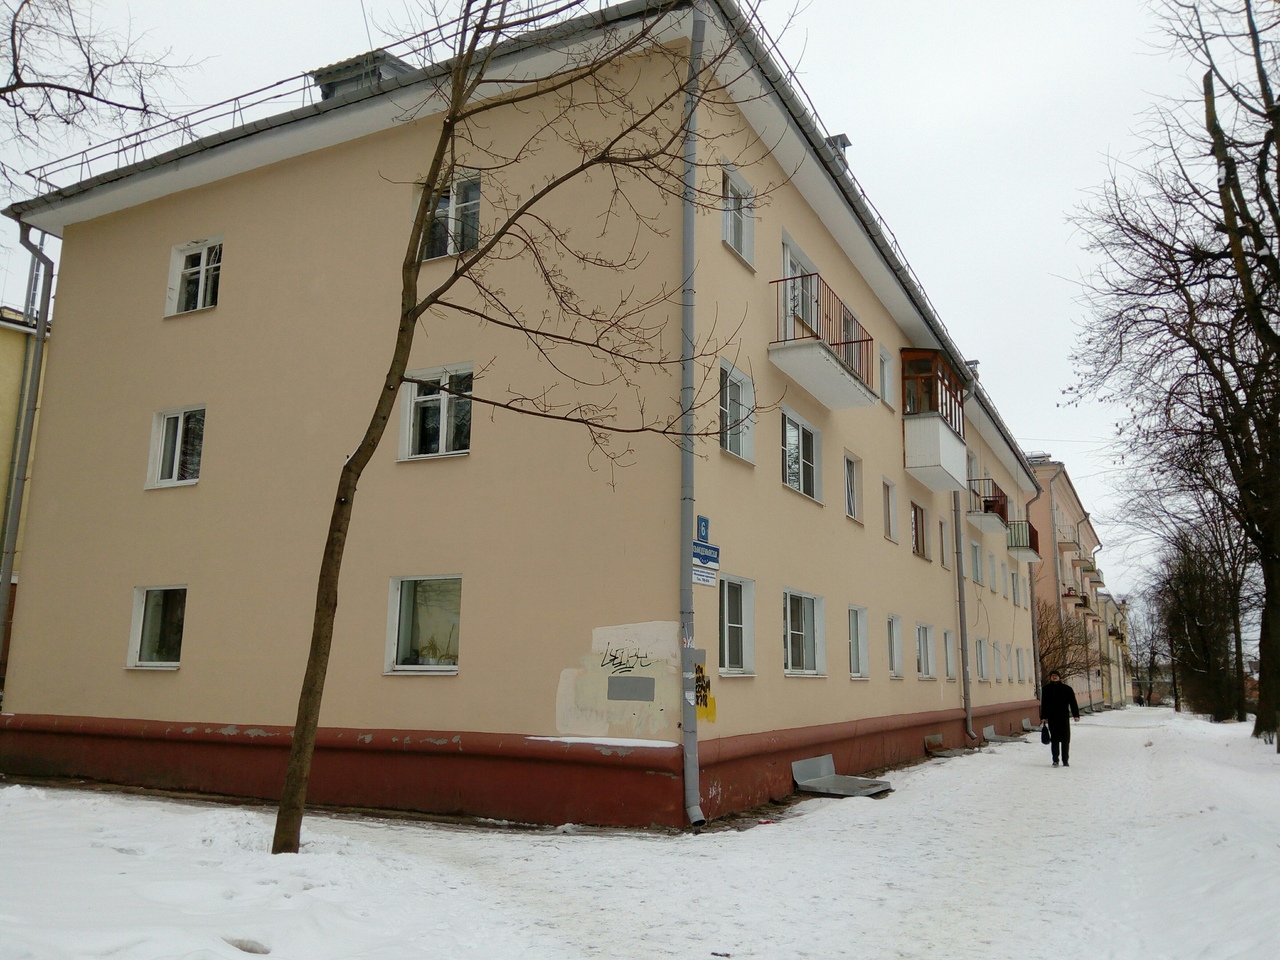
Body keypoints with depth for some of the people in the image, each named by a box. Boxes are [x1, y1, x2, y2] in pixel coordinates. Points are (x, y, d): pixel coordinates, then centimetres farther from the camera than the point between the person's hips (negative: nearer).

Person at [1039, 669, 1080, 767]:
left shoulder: (1067, 689, 3)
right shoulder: (1046, 689, 5)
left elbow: (1073, 703, 2)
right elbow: (1043, 704, 7)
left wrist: (1076, 715, -7)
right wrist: (1044, 717, 2)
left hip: (1064, 717, 0)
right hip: (1052, 718, 0)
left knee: (1065, 740, 3)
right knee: (1054, 739, 2)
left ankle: (1065, 760, 12)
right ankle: (1055, 760, 6)